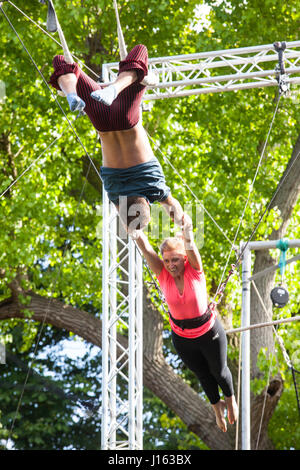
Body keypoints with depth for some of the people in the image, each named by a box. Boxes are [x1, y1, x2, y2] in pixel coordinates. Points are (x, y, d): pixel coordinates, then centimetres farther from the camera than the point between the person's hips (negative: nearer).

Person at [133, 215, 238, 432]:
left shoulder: (194, 269, -23)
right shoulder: (163, 273, -18)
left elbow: (191, 248, -45)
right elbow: (146, 248, -33)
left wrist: (187, 233, -66)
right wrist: (136, 232, -53)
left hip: (209, 332, -2)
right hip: (182, 338, 2)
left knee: (219, 371, 19)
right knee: (202, 374, 22)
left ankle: (230, 400, 50)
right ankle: (217, 407, 49)